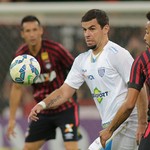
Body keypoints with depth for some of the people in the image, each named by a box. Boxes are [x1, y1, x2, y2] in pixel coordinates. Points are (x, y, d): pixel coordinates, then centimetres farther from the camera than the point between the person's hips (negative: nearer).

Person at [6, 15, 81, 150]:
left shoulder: (55, 49, -18)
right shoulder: (21, 56, -4)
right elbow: (17, 88, 6)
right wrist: (12, 118, 5)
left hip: (65, 107, -5)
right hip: (43, 111, 5)